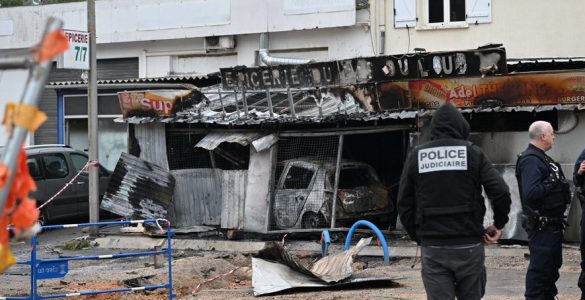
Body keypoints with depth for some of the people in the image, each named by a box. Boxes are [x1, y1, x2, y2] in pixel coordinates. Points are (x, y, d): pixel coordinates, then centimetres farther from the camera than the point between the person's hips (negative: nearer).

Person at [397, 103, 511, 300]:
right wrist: (499, 224, 6)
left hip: (432, 248, 1)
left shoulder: (416, 156, 5)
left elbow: (404, 204, 5)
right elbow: (501, 192, -9)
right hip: (469, 245, -1)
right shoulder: (472, 153, 0)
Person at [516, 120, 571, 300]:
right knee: (540, 267, -6)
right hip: (541, 225, -11)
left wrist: (561, 184, 7)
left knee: (552, 265, 19)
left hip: (551, 223, 11)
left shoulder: (541, 158, 15)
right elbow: (531, 193, -31)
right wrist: (552, 182, -24)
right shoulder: (531, 161, -19)